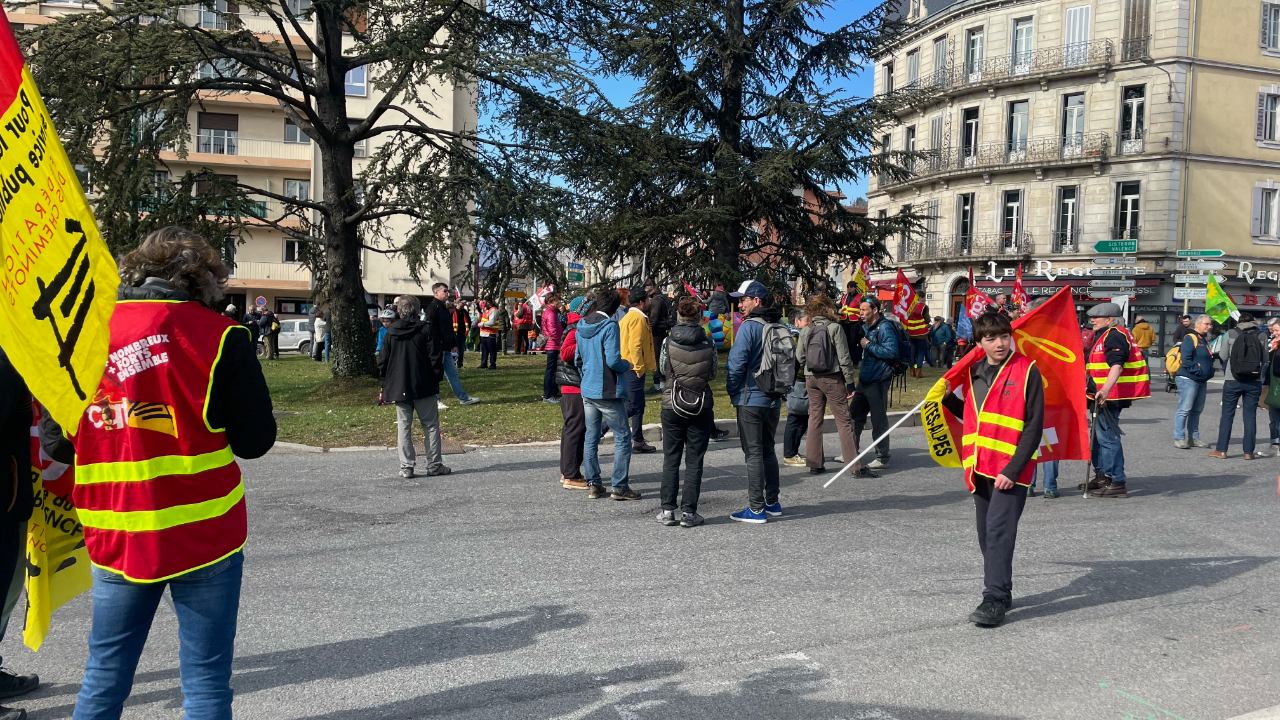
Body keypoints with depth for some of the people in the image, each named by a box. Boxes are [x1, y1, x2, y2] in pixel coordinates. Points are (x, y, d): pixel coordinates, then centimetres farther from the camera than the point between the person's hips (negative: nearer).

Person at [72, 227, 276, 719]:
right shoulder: (218, 336, -10)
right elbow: (255, 440, -6)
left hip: (113, 534, 4)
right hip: (203, 531, -4)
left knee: (103, 677, 17)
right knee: (206, 678, 6)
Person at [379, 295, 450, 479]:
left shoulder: (391, 331, 2)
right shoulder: (426, 328, -7)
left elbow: (382, 360, 6)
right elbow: (435, 357, -10)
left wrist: (386, 382, 16)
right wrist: (438, 376, 3)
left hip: (398, 387, 3)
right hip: (424, 387, -3)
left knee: (404, 427, 9)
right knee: (431, 426, 6)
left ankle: (406, 466, 7)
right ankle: (434, 465, 7)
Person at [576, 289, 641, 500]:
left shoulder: (582, 326, 8)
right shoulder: (609, 325, -15)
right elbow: (613, 361, -21)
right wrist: (627, 365, -2)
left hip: (587, 390, 7)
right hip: (608, 391, -7)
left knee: (591, 437, 13)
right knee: (623, 437, 2)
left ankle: (593, 484, 16)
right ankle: (619, 486, 0)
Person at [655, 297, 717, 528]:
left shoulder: (669, 341, -7)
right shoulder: (708, 343, -7)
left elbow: (663, 369, 4)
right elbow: (713, 373, 2)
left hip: (672, 405, 0)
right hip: (702, 407, 0)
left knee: (670, 459, 9)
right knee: (694, 461, 6)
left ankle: (668, 509, 10)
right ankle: (688, 511, 6)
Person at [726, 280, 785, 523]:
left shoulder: (749, 327, -14)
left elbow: (736, 364, -16)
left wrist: (732, 392, -2)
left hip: (750, 400, -7)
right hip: (774, 400, 7)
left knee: (753, 453, -3)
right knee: (768, 450, 17)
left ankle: (756, 509, -1)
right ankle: (772, 503, 24)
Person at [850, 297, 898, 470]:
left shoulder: (885, 328, -14)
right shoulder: (865, 327, 15)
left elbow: (891, 352, -24)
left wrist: (868, 345, -20)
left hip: (878, 381, -9)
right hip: (864, 378, 10)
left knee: (879, 419, -2)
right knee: (854, 415, 15)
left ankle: (882, 457, 8)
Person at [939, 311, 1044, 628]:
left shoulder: (1026, 371, -9)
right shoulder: (973, 372, 10)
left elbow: (1034, 426, -12)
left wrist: (1013, 469, -17)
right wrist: (946, 398, 9)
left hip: (1011, 469, -7)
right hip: (980, 467, 7)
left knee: (999, 531, -12)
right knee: (987, 534, 13)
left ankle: (995, 599, -8)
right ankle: (1000, 592, 26)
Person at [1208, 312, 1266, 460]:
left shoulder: (1231, 334, -3)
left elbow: (1223, 356, -1)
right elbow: (1265, 359, 4)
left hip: (1233, 380, -1)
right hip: (1254, 381, 1)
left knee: (1227, 415, 5)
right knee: (1250, 416, 7)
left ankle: (1221, 450, 7)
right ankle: (1249, 452, 8)